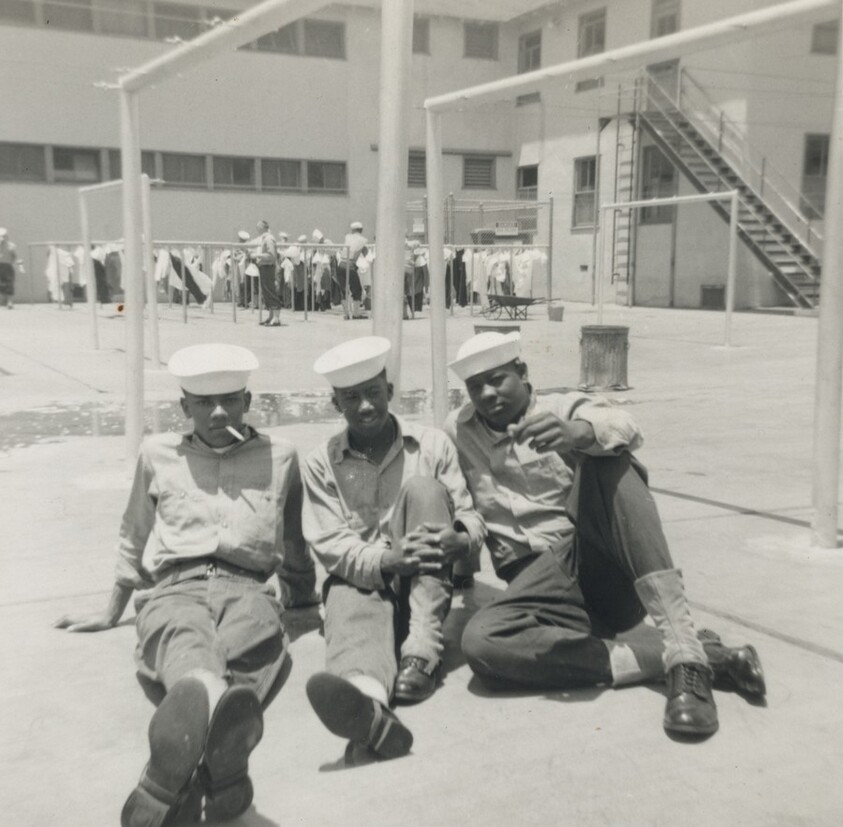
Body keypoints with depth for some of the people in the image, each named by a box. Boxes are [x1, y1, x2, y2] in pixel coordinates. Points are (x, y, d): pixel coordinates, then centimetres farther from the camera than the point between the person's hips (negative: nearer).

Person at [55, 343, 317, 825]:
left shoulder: (279, 456, 20)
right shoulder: (158, 454, 21)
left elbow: (293, 547, 32)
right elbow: (134, 541, 32)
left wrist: (310, 602, 37)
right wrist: (111, 614, 33)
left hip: (247, 588, 1)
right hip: (175, 588, -1)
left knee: (247, 642, -40)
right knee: (184, 639, -41)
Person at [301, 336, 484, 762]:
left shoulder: (432, 445, 9)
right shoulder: (321, 464, 7)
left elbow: (470, 518, 4)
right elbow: (329, 544, -5)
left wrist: (459, 539, -23)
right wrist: (386, 560, -27)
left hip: (425, 583, 1)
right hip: (360, 576, -1)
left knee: (422, 487, -22)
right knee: (354, 608, -37)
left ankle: (422, 653, -36)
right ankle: (369, 704, -76)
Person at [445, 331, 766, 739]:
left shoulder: (563, 408, 6)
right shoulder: (458, 431, 14)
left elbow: (623, 427, -17)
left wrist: (579, 433, -40)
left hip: (601, 562, -1)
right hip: (537, 579, 1)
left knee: (605, 457, -27)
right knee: (481, 641, -31)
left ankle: (685, 653, -34)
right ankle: (666, 656, -26)